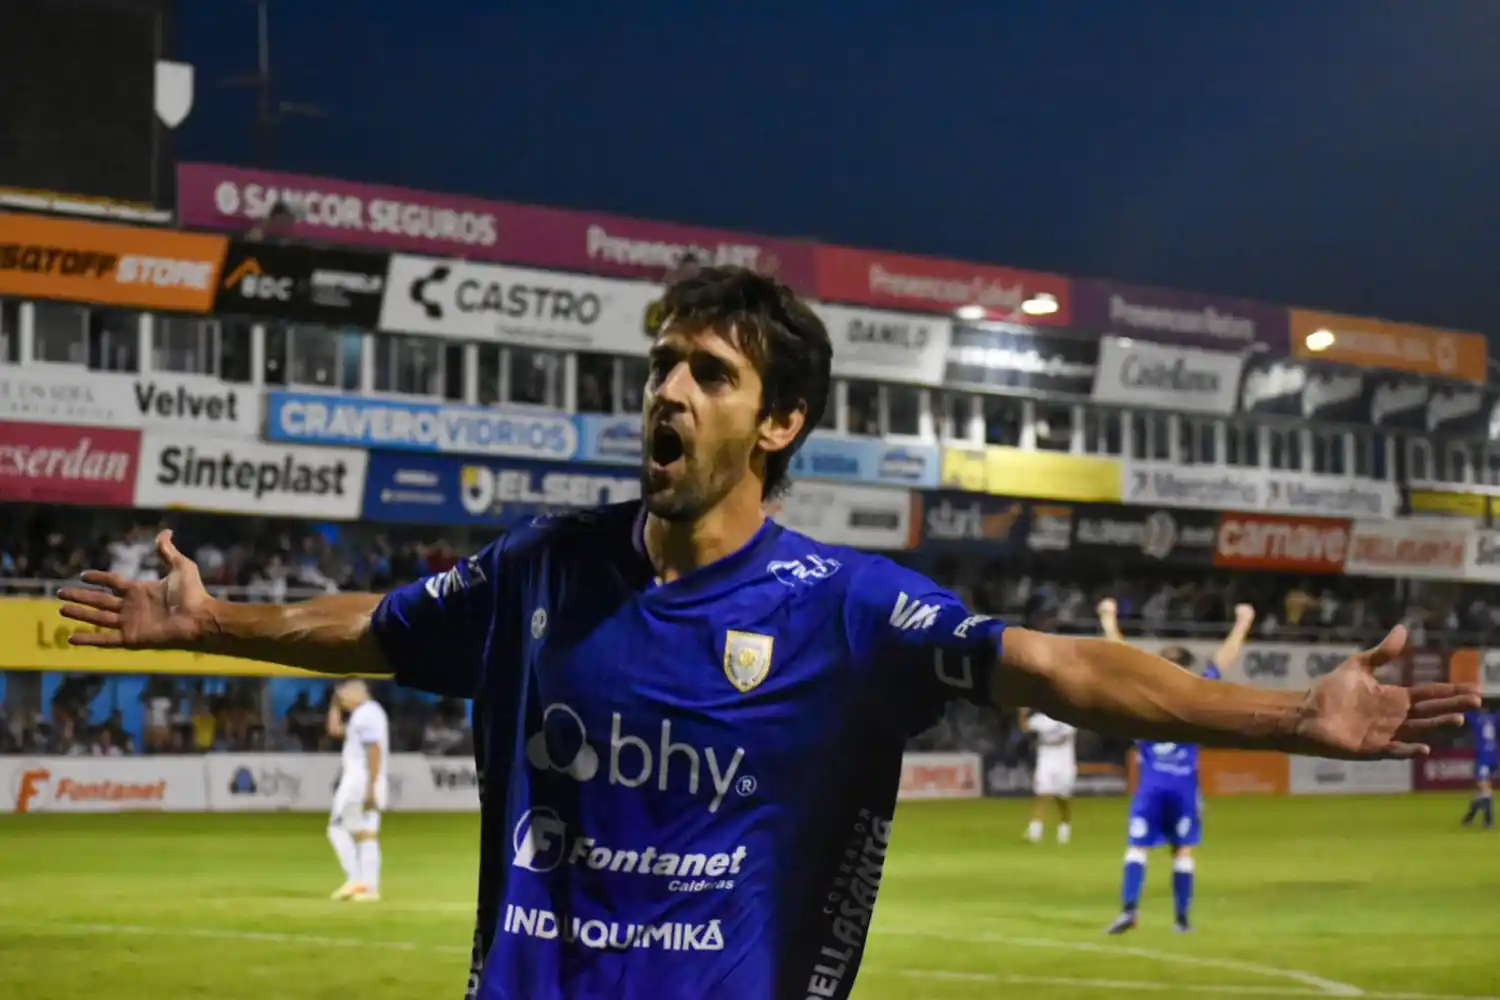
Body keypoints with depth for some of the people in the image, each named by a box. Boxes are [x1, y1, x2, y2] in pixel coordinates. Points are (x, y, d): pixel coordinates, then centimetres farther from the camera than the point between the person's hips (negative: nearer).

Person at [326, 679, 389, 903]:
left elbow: (375, 752, -21)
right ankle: (371, 887, 0)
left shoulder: (365, 714, -12)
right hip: (368, 784, 10)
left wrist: (370, 789, -25)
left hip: (361, 780, -10)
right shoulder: (369, 713, 20)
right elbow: (335, 730, 30)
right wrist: (335, 704, 22)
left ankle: (355, 879, -10)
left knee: (338, 828, -3)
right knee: (367, 833, 5)